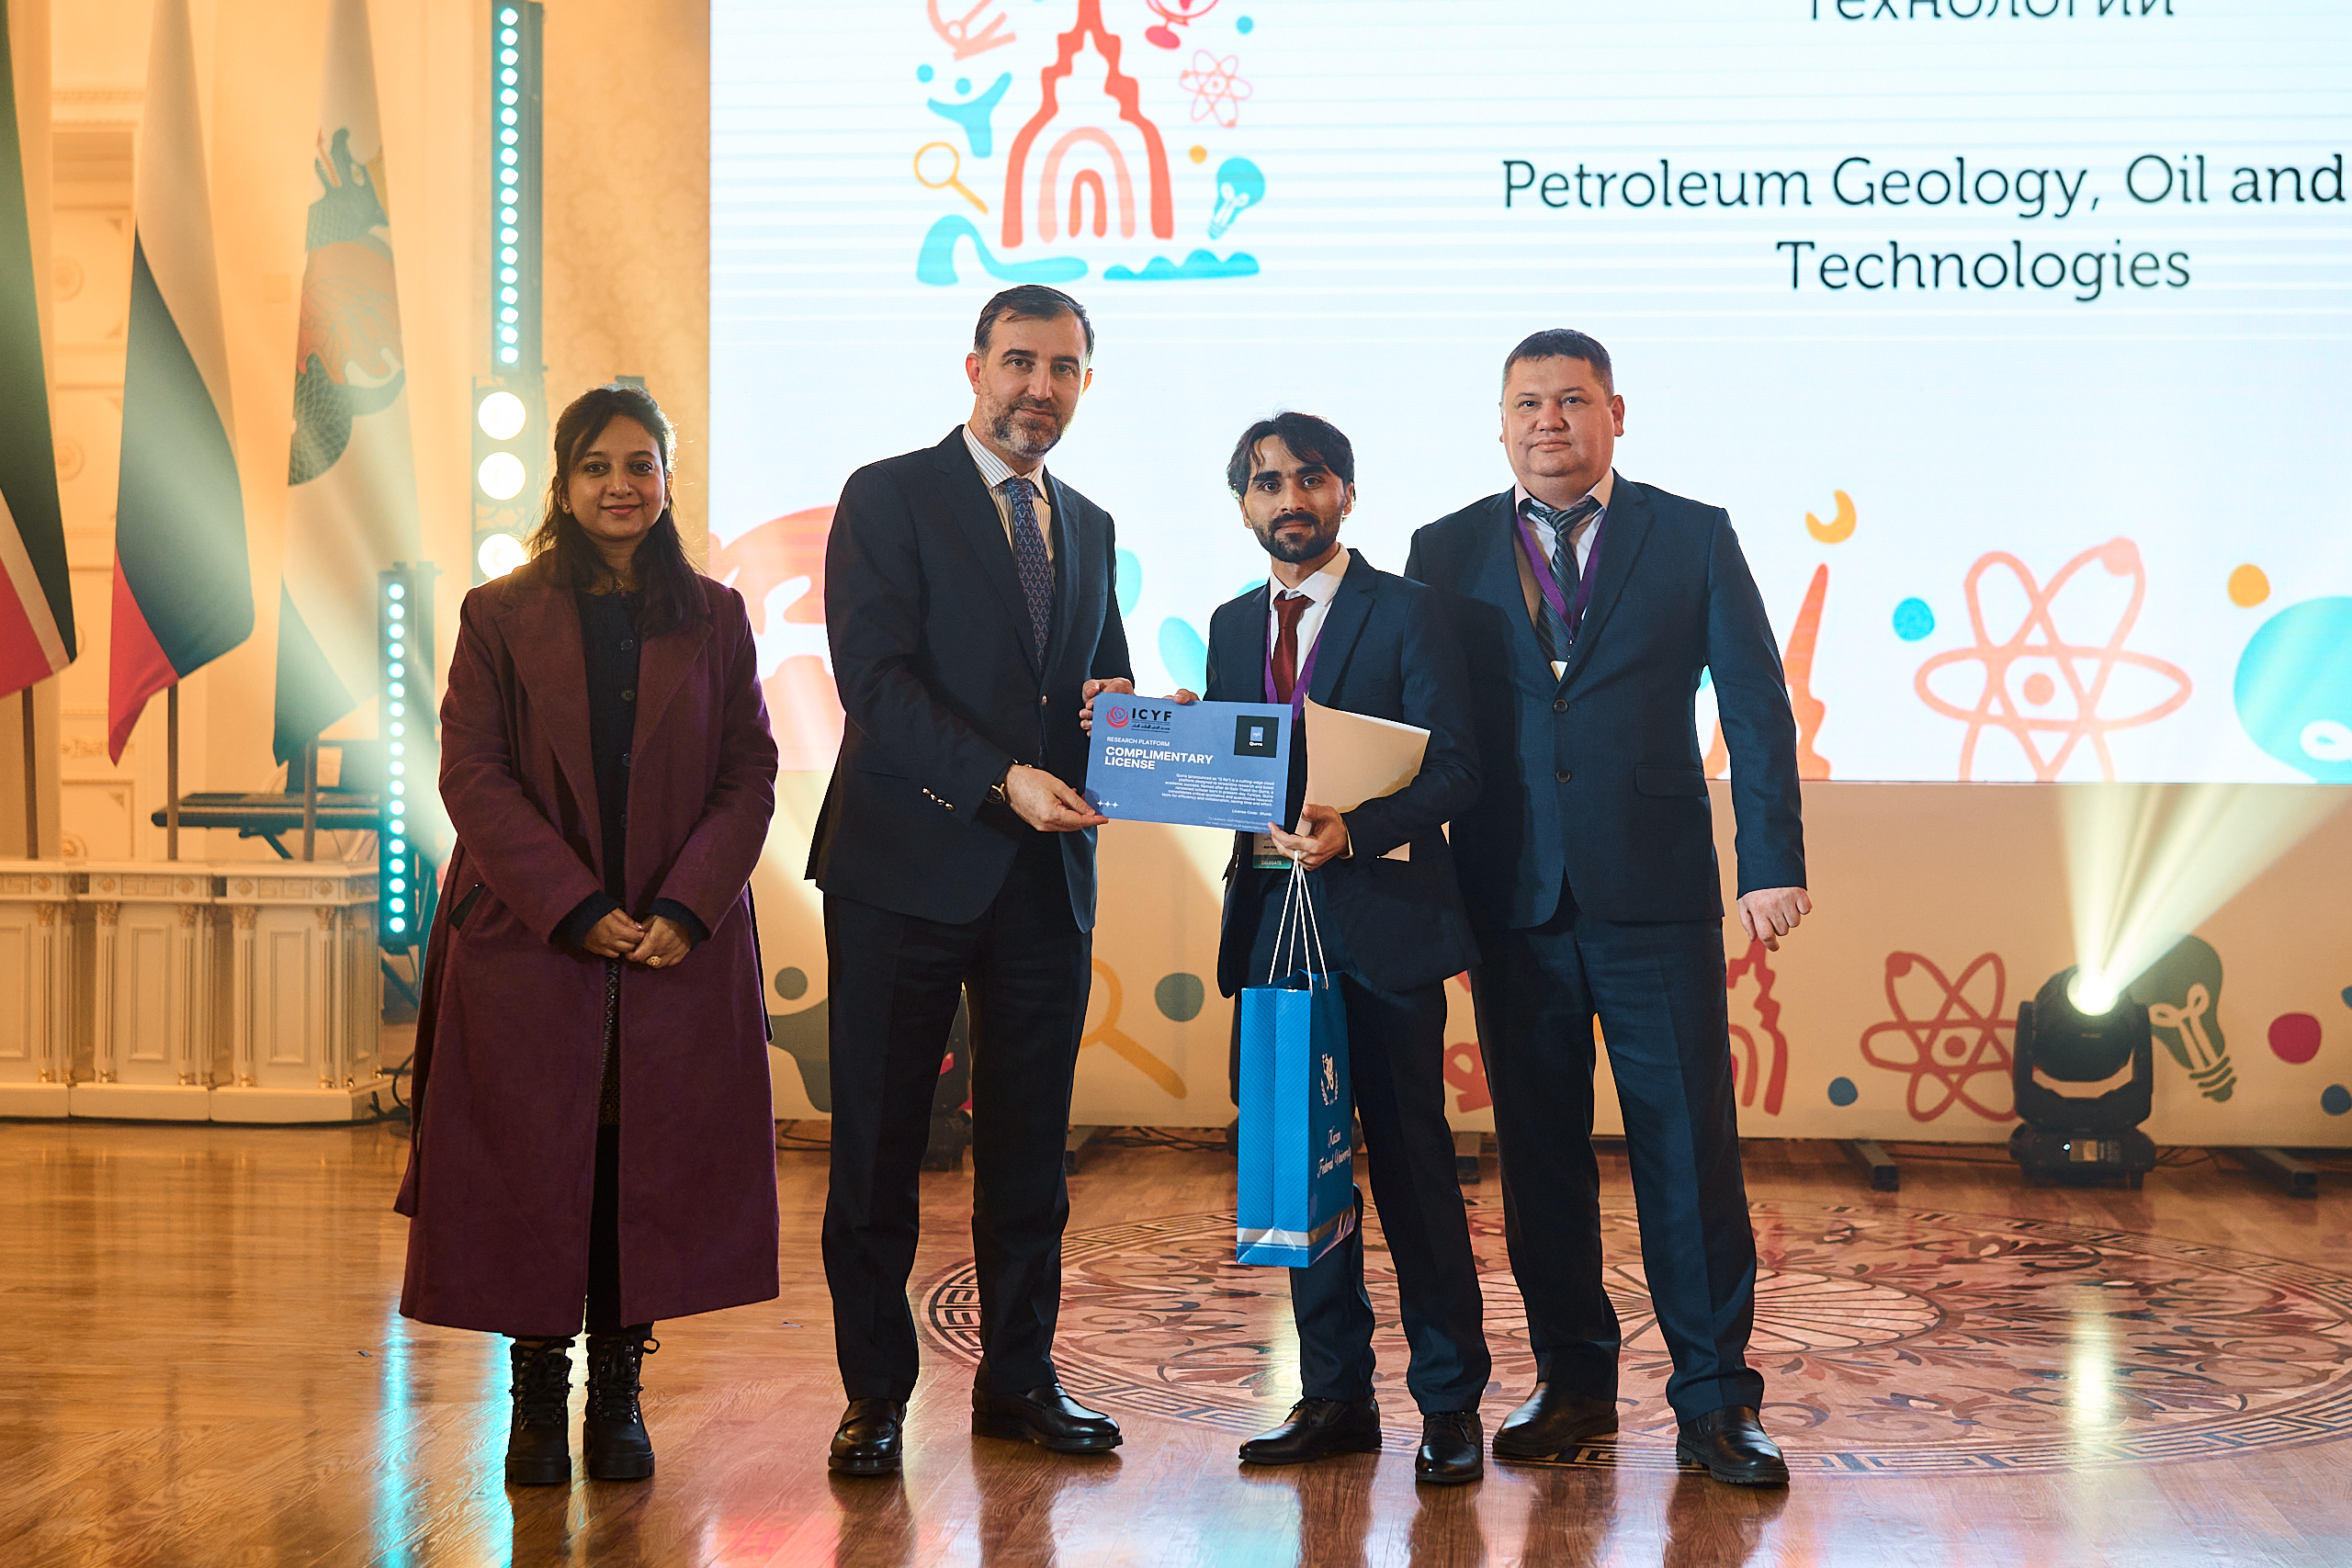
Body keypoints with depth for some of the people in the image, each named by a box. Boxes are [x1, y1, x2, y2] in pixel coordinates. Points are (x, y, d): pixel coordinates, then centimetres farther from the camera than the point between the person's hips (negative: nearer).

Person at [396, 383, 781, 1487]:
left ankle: (618, 1393, 14)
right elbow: (473, 776, -4)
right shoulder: (500, 617, 4)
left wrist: (685, 910, -11)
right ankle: (538, 1396, 13)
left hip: (679, 950, 1)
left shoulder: (714, 620, 9)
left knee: (650, 1165, 2)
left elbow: (750, 776, 3)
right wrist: (578, 910, -13)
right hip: (528, 943, -1)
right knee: (533, 1167, 1)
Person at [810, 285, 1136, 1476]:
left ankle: (1017, 1377, 21)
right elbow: (874, 679, -12)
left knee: (1031, 1144, 9)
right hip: (909, 867, -5)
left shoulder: (1088, 528, 17)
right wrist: (1002, 779, -23)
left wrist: (1119, 713, -3)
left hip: (1045, 881, 5)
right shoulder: (889, 497, -2)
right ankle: (875, 1392, 12)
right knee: (878, 1142, 2)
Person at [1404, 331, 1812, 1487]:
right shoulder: (1448, 553, 10)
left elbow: (1756, 706, 2)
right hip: (1513, 902, 2)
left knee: (1689, 1144, -2)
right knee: (1538, 1151, 8)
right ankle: (1572, 1381, 20)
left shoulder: (1693, 537, 5)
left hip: (1656, 897, -2)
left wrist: (1774, 864, -6)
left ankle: (1714, 1401, 7)